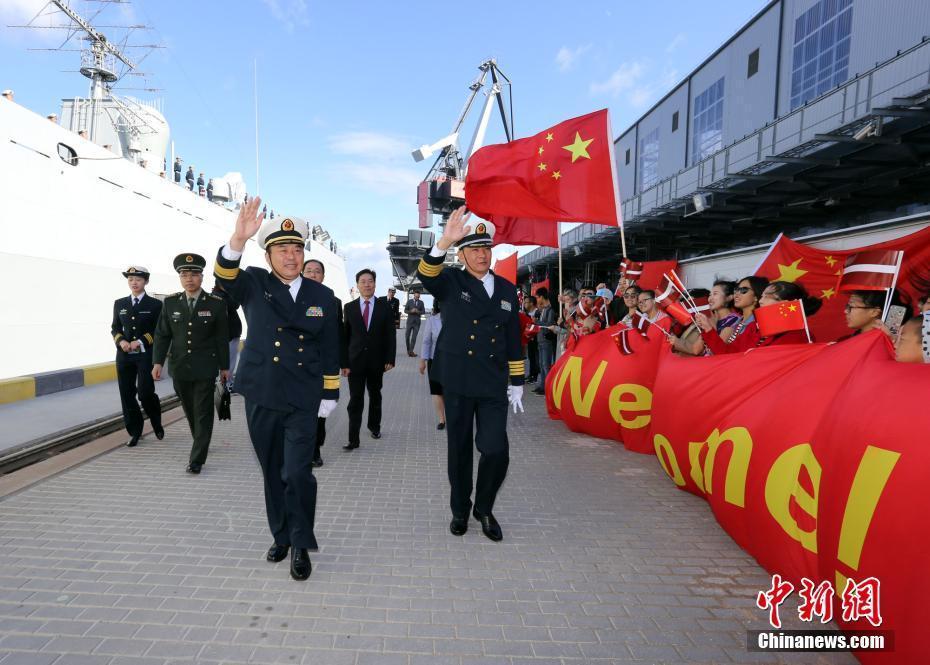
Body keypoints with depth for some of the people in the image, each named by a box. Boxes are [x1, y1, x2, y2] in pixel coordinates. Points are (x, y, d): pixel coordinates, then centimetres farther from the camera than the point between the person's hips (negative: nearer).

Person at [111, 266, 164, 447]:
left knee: (145, 393, -11)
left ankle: (156, 423, 17)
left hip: (146, 354, -4)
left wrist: (140, 342, -16)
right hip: (124, 355, 4)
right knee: (127, 394, 4)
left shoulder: (155, 304, 0)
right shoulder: (119, 304, 12)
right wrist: (121, 341, -6)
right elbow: (115, 328, 14)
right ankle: (134, 431, 17)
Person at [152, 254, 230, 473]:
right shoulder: (170, 302, 2)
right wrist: (158, 362, -4)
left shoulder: (216, 303, -6)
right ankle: (201, 444, 37)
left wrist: (224, 366, 2)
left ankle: (197, 459, 4)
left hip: (205, 368, -3)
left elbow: (222, 338, -1)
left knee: (203, 412, -2)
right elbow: (162, 335, 6)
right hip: (179, 368, 3)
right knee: (190, 411, 16)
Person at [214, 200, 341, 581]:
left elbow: (330, 350, 5)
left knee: (298, 472, -7)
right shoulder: (254, 285, 1)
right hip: (261, 397, 1)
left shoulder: (322, 295, 3)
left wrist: (330, 395, 2)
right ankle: (281, 536, 33)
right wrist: (238, 240, -41)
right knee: (273, 473, 14)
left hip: (302, 400, -1)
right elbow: (225, 276, -21)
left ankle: (301, 545, 12)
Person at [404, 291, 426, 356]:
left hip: (417, 322, 0)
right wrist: (411, 311, -18)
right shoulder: (409, 301, 1)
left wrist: (418, 312, -16)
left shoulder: (421, 302, 5)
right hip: (410, 321, 0)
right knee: (407, 336, 1)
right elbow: (405, 310, 0)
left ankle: (411, 351, -2)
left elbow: (423, 312, 4)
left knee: (414, 337, -5)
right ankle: (408, 349, 20)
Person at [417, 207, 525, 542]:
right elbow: (426, 274, -24)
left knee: (497, 451, -4)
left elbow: (513, 340, 12)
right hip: (458, 382, -2)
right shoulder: (451, 283, 0)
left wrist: (517, 382, 10)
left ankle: (484, 509, 22)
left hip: (494, 385, 2)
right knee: (459, 450, 10)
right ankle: (460, 511, 30)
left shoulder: (507, 290, 9)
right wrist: (444, 242, -42)